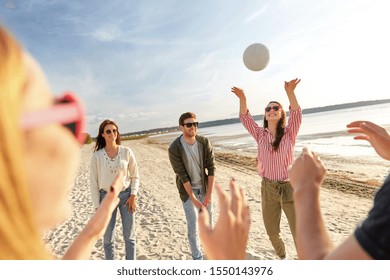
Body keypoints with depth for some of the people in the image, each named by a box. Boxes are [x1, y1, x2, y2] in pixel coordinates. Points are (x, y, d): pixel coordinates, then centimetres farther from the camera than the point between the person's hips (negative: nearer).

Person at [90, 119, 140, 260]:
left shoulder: (126, 151, -4)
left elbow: (135, 176, 2)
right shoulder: (97, 156, -5)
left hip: (126, 195, 0)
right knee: (108, 238, 9)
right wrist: (97, 206, -1)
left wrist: (133, 196, -8)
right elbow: (94, 182, 0)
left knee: (129, 236, 8)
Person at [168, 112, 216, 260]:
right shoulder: (174, 148, -20)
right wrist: (194, 199, -18)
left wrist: (209, 193, -13)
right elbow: (182, 175, -19)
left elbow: (211, 167, -10)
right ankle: (197, 257, 21)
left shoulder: (204, 142, -11)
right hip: (187, 190, -3)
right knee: (193, 225, 0)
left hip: (204, 187, 3)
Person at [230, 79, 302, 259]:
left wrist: (290, 93, -36)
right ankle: (282, 256, 47)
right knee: (272, 231, 17)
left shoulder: (289, 133, -3)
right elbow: (245, 118, -8)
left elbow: (297, 114, -20)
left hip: (290, 187, -3)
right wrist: (242, 98, -24)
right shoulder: (260, 135, 3)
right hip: (268, 188, 3)